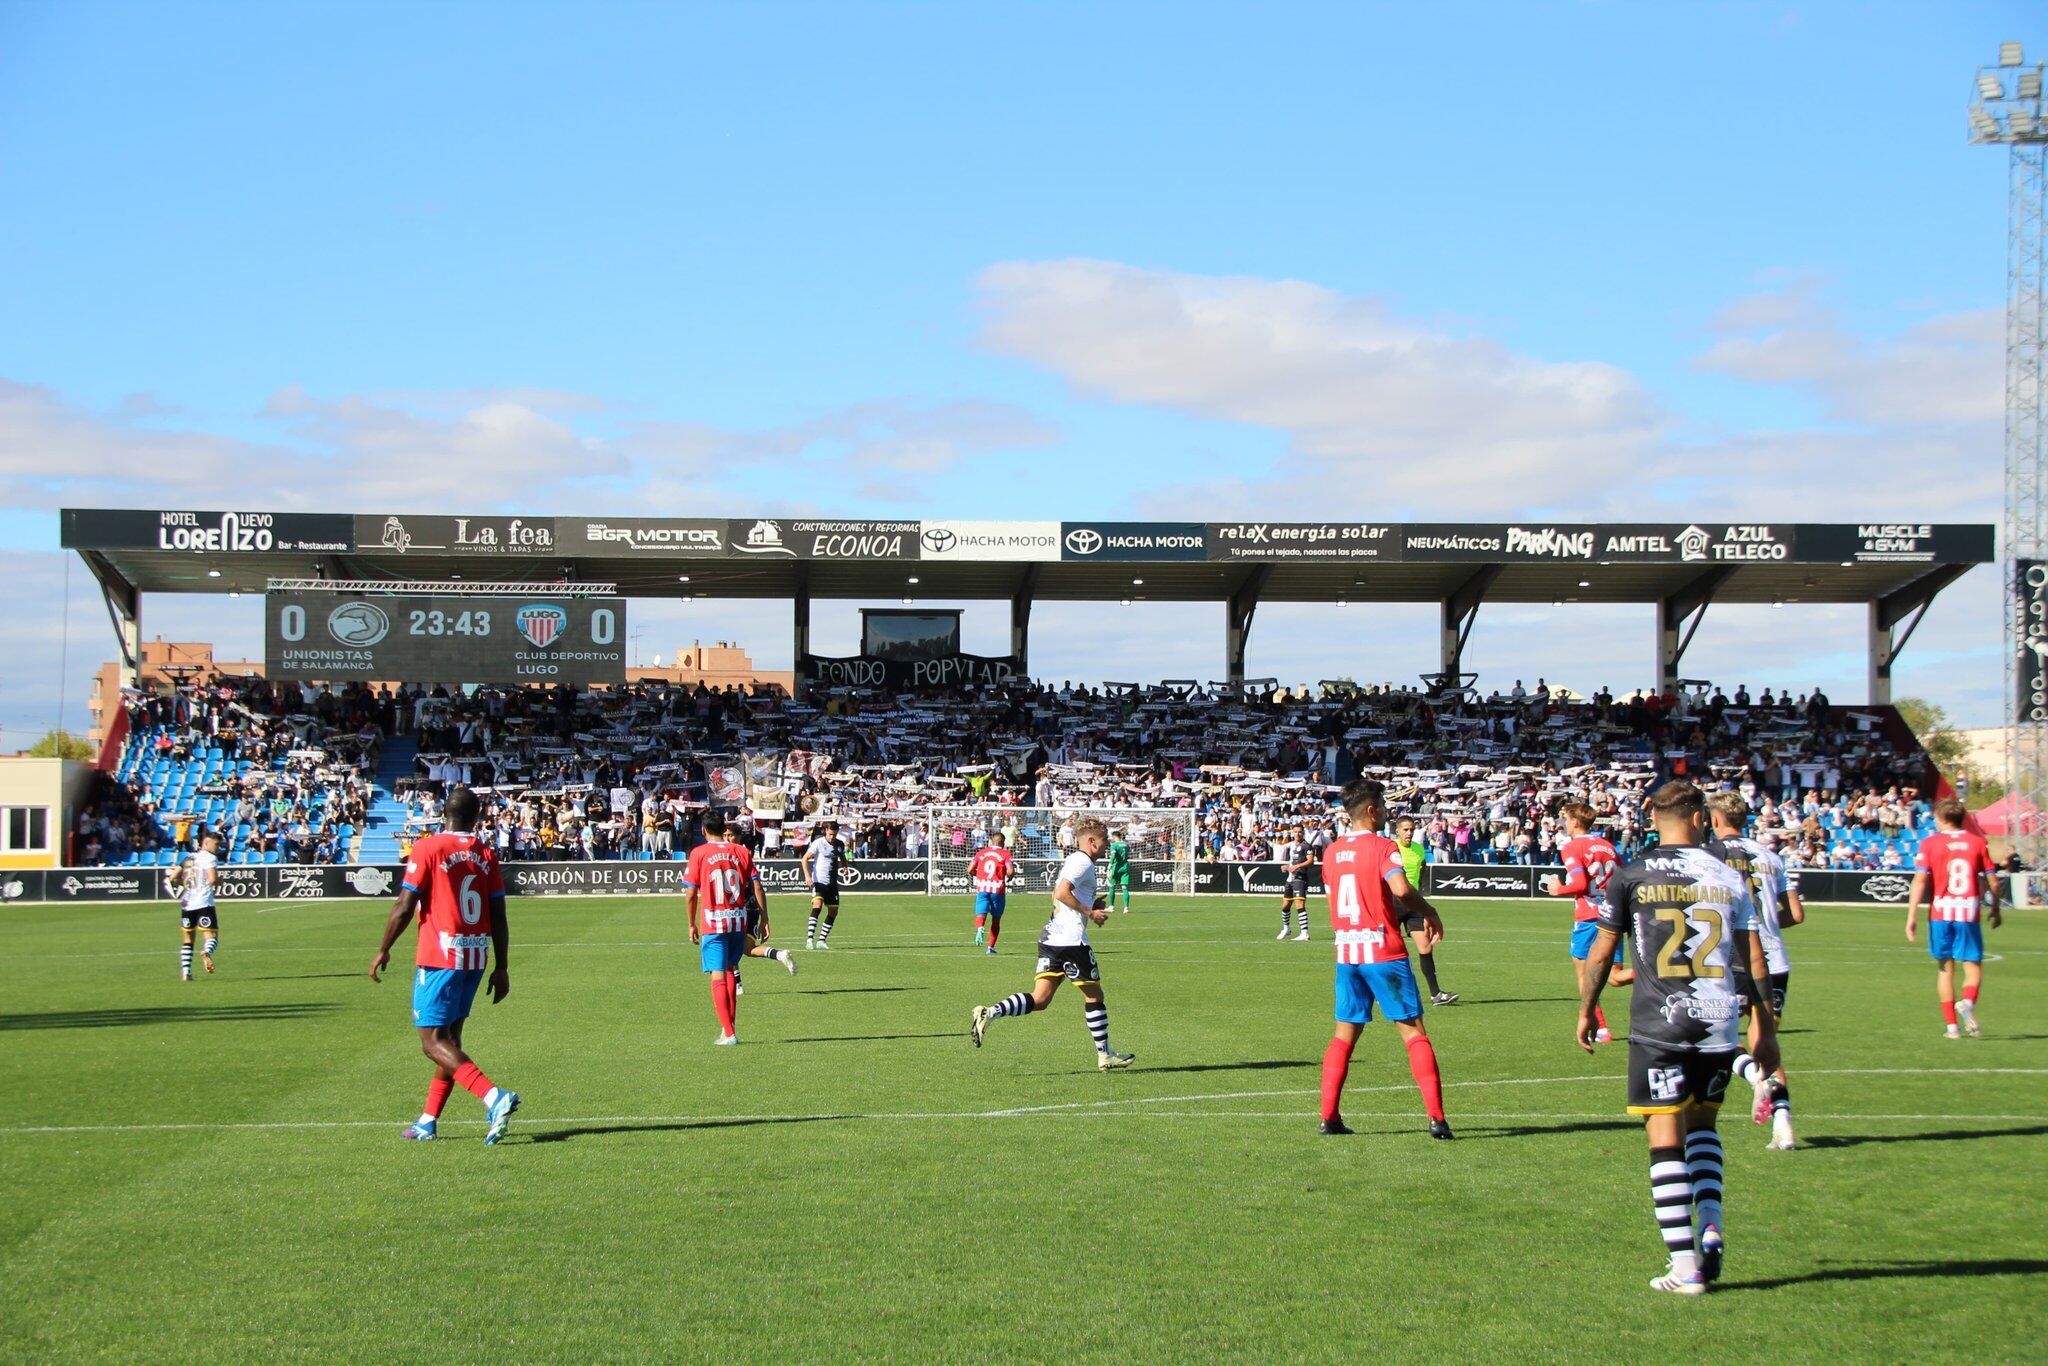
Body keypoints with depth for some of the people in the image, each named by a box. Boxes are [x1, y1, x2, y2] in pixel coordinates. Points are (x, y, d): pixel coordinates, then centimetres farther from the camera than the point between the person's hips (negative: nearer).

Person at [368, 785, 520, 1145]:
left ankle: (494, 1096, -23)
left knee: (433, 1041, -6)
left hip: (439, 956, -6)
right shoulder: (487, 854, 7)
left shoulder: (428, 848, -7)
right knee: (450, 1036, 15)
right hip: (476, 959, 6)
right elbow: (499, 916, 5)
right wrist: (502, 969, 10)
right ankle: (428, 1121, 19)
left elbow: (405, 906, -9)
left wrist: (383, 951, 4)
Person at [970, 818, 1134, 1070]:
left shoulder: (1071, 860, 21)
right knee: (1094, 996, 5)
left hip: (1050, 938, 9)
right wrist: (1090, 913, -16)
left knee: (1039, 999, 2)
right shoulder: (1083, 862, -10)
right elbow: (1062, 892, -23)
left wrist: (1093, 904, 20)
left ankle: (990, 1013, -16)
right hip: (1071, 940, -9)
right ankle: (1105, 1056, 13)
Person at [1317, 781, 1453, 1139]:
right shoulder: (1383, 847, -9)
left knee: (1344, 1035, 12)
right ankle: (1436, 1117, -6)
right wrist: (1429, 912, -9)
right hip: (1383, 952, -5)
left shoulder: (1331, 851, 10)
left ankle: (1328, 1116, 7)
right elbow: (1401, 888, -26)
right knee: (1413, 1032, -1)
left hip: (1346, 954, 5)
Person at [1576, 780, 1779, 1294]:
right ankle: (1710, 1228, 8)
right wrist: (1766, 1029, 17)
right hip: (1718, 1026, 3)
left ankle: (1685, 1265, -4)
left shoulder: (1631, 877, 0)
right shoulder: (1728, 877, 7)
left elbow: (1600, 952, 3)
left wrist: (1586, 1012, 16)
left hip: (1658, 1026, -3)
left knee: (1666, 1139, -1)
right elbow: (1755, 961, 10)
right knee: (1702, 1125, 23)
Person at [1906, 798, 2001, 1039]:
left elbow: (1920, 881, -8)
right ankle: (1968, 1002, -25)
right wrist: (1996, 910, 21)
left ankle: (1952, 1025, 7)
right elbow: (1992, 882, 7)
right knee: (1973, 965, 5)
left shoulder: (1930, 843, 1)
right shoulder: (1977, 842, 5)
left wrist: (1912, 916, -7)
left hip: (1941, 914, 0)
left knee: (1945, 968, 10)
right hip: (1969, 913, 0)